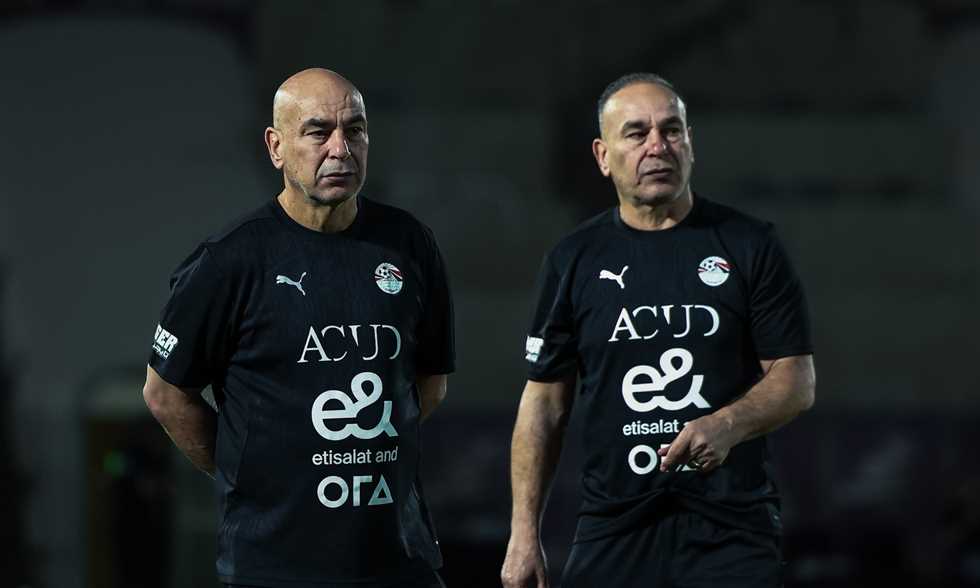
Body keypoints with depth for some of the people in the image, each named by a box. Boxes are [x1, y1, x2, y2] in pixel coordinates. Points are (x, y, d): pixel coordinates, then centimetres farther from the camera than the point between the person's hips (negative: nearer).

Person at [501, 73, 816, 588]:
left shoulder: (748, 246, 3)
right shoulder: (574, 260, 8)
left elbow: (796, 381, 0)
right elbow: (545, 401, 10)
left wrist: (728, 425, -20)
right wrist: (524, 532, 3)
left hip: (729, 530, -1)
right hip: (613, 534, 1)